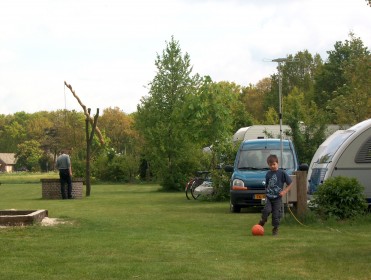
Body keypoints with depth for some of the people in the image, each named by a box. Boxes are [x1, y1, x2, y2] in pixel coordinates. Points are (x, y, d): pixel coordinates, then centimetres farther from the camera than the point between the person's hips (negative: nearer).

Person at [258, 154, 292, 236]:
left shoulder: (282, 173, -4)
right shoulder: (268, 174, 8)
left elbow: (290, 183, 0)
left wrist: (285, 191, -9)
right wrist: (266, 192, 10)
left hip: (277, 198, -2)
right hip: (269, 197, 2)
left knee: (276, 214, -2)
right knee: (266, 210, -19)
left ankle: (275, 228, 14)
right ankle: (262, 221, 4)